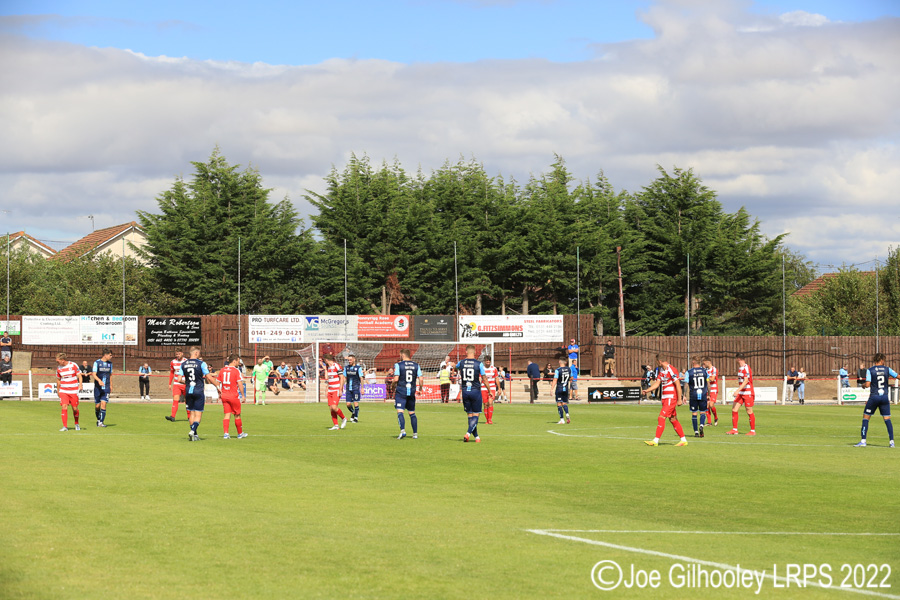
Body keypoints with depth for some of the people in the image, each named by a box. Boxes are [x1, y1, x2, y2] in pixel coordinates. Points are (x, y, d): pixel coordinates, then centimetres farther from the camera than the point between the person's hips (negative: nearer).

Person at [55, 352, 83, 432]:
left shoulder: (73, 365, -6)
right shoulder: (59, 368, 3)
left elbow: (79, 376, -1)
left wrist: (80, 384, -17)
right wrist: (58, 390, 22)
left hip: (73, 391, -2)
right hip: (63, 391, 2)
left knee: (75, 408, 4)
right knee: (64, 407, -13)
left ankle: (77, 424, 28)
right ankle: (65, 426, -11)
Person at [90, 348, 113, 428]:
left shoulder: (110, 363, 9)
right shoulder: (97, 362, -5)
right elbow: (94, 374, -12)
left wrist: (111, 385, 21)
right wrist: (99, 380, -30)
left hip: (106, 388, 2)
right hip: (98, 387, -2)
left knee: (103, 404, -11)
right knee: (97, 406, 3)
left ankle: (101, 422, -9)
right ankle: (98, 419, 27)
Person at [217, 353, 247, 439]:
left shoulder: (222, 370, 6)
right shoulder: (236, 370, -10)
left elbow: (217, 382, 8)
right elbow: (240, 384, -14)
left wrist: (219, 393, 18)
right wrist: (243, 395, -7)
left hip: (224, 396, 4)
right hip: (233, 395, -4)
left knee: (227, 414, 6)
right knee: (237, 415, 10)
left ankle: (226, 433, -6)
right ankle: (240, 433, 22)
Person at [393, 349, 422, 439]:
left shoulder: (398, 365, -5)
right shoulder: (416, 365, 6)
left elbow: (396, 379, -11)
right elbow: (420, 379, 2)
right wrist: (420, 388, 20)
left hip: (401, 391, -4)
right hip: (412, 392, 4)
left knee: (400, 412, -7)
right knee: (412, 413, 14)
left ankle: (402, 431, -26)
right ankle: (415, 433, 14)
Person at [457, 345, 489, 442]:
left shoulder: (461, 363, 1)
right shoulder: (479, 364, -8)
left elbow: (456, 368, 26)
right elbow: (484, 379, -2)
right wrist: (489, 390, 11)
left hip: (465, 391, 3)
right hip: (475, 391, -3)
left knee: (470, 415, 11)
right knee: (476, 415, 3)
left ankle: (476, 436, 13)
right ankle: (468, 433, -16)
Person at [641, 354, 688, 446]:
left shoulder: (671, 370, -15)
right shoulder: (661, 371, 12)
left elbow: (678, 385, -15)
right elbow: (657, 383, 12)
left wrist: (679, 400, -16)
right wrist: (647, 390, -1)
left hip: (671, 398, -9)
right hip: (665, 398, 9)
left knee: (661, 418, -12)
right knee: (673, 420, 11)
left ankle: (656, 441, -12)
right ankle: (683, 440, 17)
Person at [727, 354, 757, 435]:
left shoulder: (746, 368, -15)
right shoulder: (740, 368, 14)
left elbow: (746, 381, -24)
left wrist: (738, 390, -30)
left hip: (748, 393, -9)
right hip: (741, 393, 9)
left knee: (749, 412, -3)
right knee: (734, 409, 1)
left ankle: (753, 431, 6)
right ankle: (734, 430, 5)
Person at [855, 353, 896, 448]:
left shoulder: (870, 370, -5)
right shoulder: (887, 369, 2)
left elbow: (867, 385, -11)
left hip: (874, 397, -2)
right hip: (885, 397, 2)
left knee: (866, 417, 8)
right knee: (887, 419, 6)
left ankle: (863, 441, 2)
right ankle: (892, 441, -1)